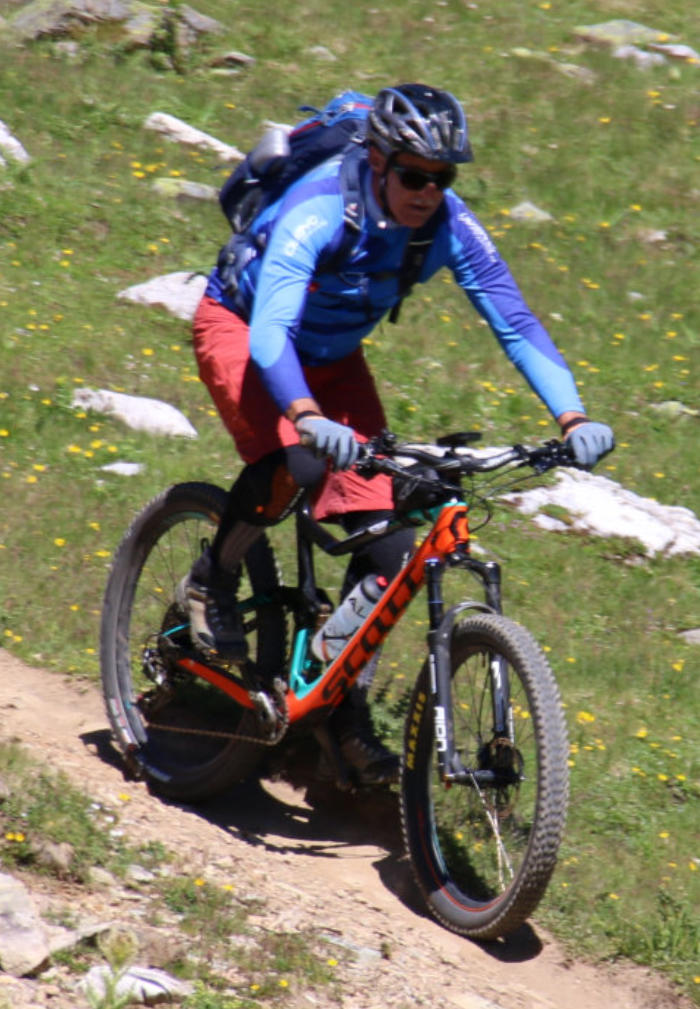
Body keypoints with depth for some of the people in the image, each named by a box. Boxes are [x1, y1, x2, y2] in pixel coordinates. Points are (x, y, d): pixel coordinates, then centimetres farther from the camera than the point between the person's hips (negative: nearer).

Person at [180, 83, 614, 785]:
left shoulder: (449, 226, -20)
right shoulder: (319, 212, -35)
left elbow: (515, 324, -20)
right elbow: (270, 331, -45)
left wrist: (573, 417, -35)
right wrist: (308, 417, -63)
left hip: (330, 357, 5)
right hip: (238, 329, -5)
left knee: (387, 534, -9)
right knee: (295, 462, -35)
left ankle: (345, 706, 5)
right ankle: (211, 582, -7)